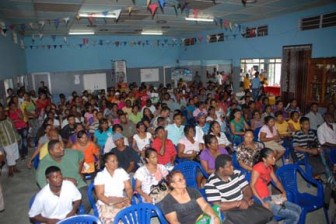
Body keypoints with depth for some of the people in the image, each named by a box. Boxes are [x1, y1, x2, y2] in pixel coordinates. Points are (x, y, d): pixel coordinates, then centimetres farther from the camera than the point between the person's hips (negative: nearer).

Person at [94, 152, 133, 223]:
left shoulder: (121, 171, 5)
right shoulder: (100, 175, -4)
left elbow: (129, 188, 4)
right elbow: (100, 195, -9)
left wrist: (128, 198, -16)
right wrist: (113, 205, -20)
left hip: (121, 202, 2)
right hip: (106, 203, -2)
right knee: (110, 218, -31)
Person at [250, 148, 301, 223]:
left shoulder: (269, 167, 9)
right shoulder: (258, 167, -18)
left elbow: (276, 181, 19)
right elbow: (252, 186, -23)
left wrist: (283, 192, 1)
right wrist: (262, 202, -26)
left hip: (269, 198, 9)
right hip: (261, 200, -9)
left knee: (298, 209, 12)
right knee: (294, 216, -8)